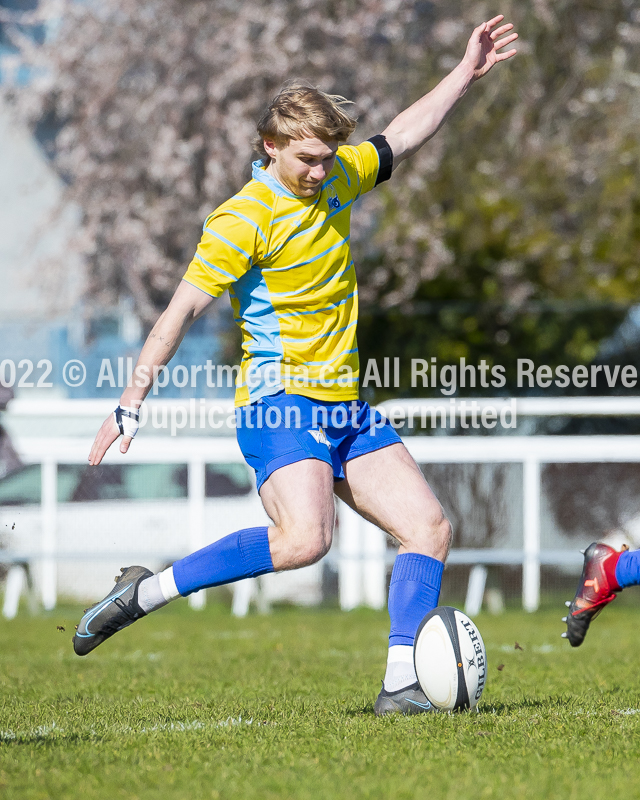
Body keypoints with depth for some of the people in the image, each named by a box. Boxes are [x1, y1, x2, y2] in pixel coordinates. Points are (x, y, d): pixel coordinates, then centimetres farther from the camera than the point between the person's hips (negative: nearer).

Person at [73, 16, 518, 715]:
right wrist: (131, 403, -17)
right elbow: (182, 309, -14)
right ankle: (146, 593, -18)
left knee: (429, 530, -1)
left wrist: (467, 73, 26)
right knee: (305, 538, -29)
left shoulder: (335, 178, 10)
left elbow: (403, 136, 28)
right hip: (279, 399, -8)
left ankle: (401, 684, -2)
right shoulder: (242, 219, -13)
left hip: (345, 405, 8)